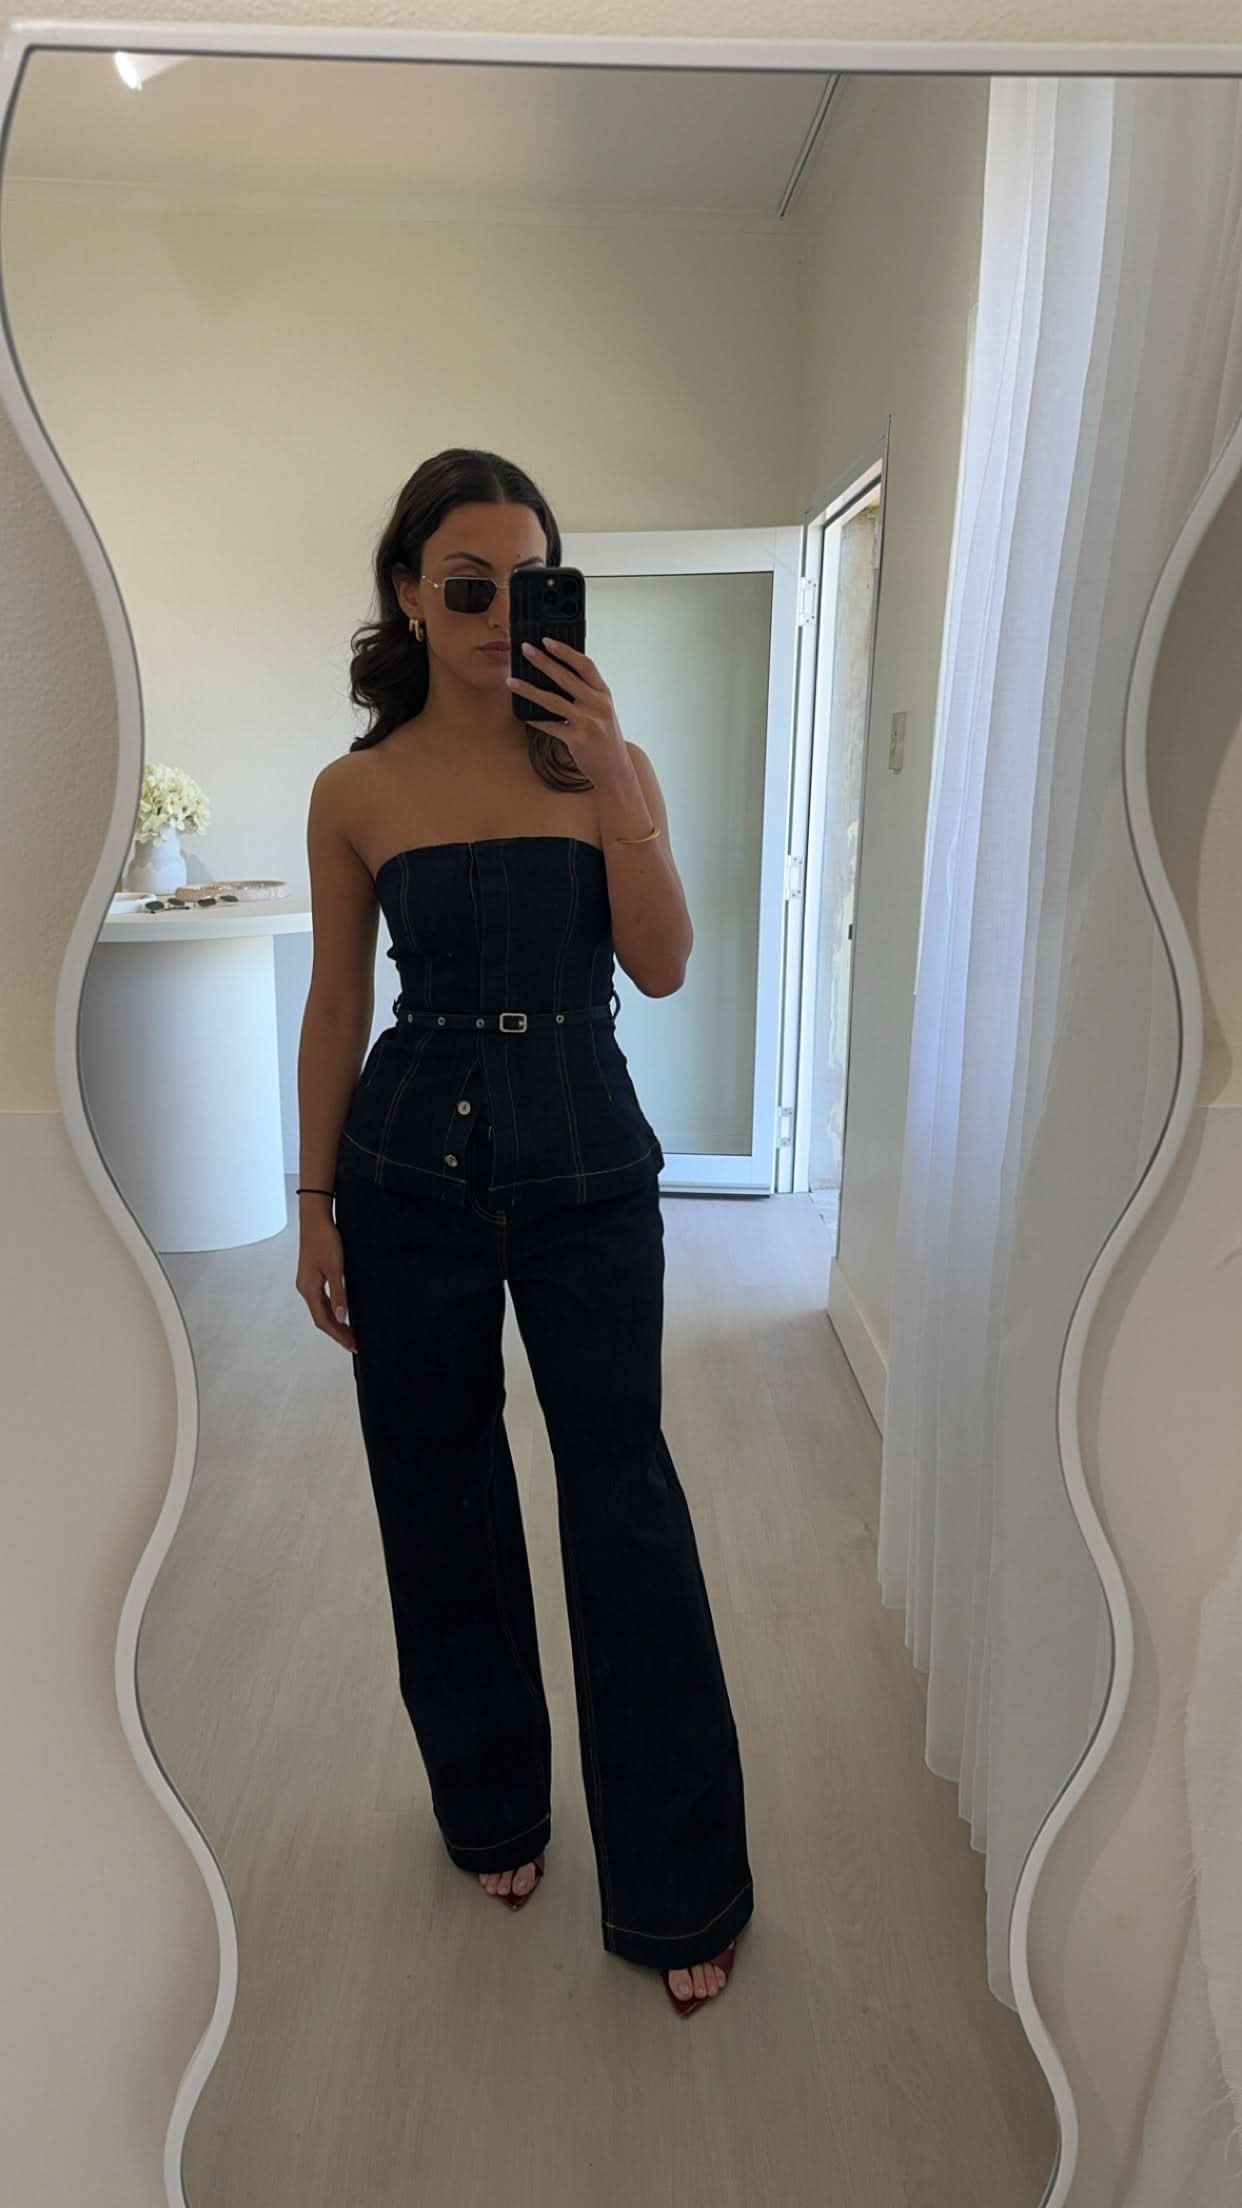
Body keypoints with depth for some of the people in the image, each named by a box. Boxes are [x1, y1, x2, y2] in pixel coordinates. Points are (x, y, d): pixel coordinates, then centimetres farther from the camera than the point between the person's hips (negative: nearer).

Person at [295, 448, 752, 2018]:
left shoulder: (609, 764, 2)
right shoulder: (357, 791, 1)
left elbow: (664, 968, -9)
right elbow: (336, 1007, 5)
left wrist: (607, 778, -19)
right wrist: (314, 1207, 4)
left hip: (587, 1164, 0)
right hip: (411, 1170, 1)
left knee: (625, 1504, 2)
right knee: (441, 1493, 12)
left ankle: (676, 1886, 20)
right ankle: (494, 1806, 38)